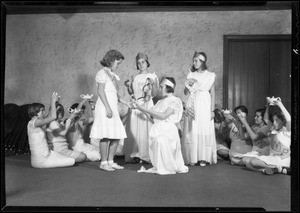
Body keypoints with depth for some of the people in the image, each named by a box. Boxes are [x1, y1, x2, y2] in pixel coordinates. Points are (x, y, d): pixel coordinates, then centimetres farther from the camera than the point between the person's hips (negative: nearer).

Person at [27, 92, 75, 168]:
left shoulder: (35, 123, 10)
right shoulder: (33, 123, -19)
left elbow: (49, 117, 23)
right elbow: (53, 117, -29)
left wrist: (53, 102, 15)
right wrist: (53, 101, -15)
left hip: (47, 155, 10)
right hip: (41, 160, -10)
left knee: (71, 160, 10)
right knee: (72, 161, -9)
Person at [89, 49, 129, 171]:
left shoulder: (112, 75, 20)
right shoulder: (102, 73, -4)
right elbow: (100, 91, -13)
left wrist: (124, 102, 12)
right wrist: (108, 107, -19)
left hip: (113, 108, 9)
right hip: (105, 107, -9)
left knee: (116, 136, 6)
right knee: (106, 136, -8)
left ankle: (110, 161, 14)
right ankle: (104, 163, 0)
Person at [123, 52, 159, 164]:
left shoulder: (153, 76, 6)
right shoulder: (134, 77, 15)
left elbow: (154, 94, 0)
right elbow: (131, 92, 17)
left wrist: (153, 84, -16)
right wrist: (129, 86, 0)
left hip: (146, 104, -3)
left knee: (145, 129, -6)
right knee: (133, 130, -2)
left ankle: (145, 156, 1)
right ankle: (135, 155, 5)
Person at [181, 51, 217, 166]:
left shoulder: (210, 75, 5)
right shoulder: (191, 75, 12)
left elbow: (212, 94, 2)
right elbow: (186, 92, 13)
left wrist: (212, 110, -4)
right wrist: (189, 85, -8)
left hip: (204, 106, -2)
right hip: (192, 105, 2)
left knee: (204, 131, -4)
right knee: (191, 131, -2)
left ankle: (203, 158, 2)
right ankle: (192, 158, 4)